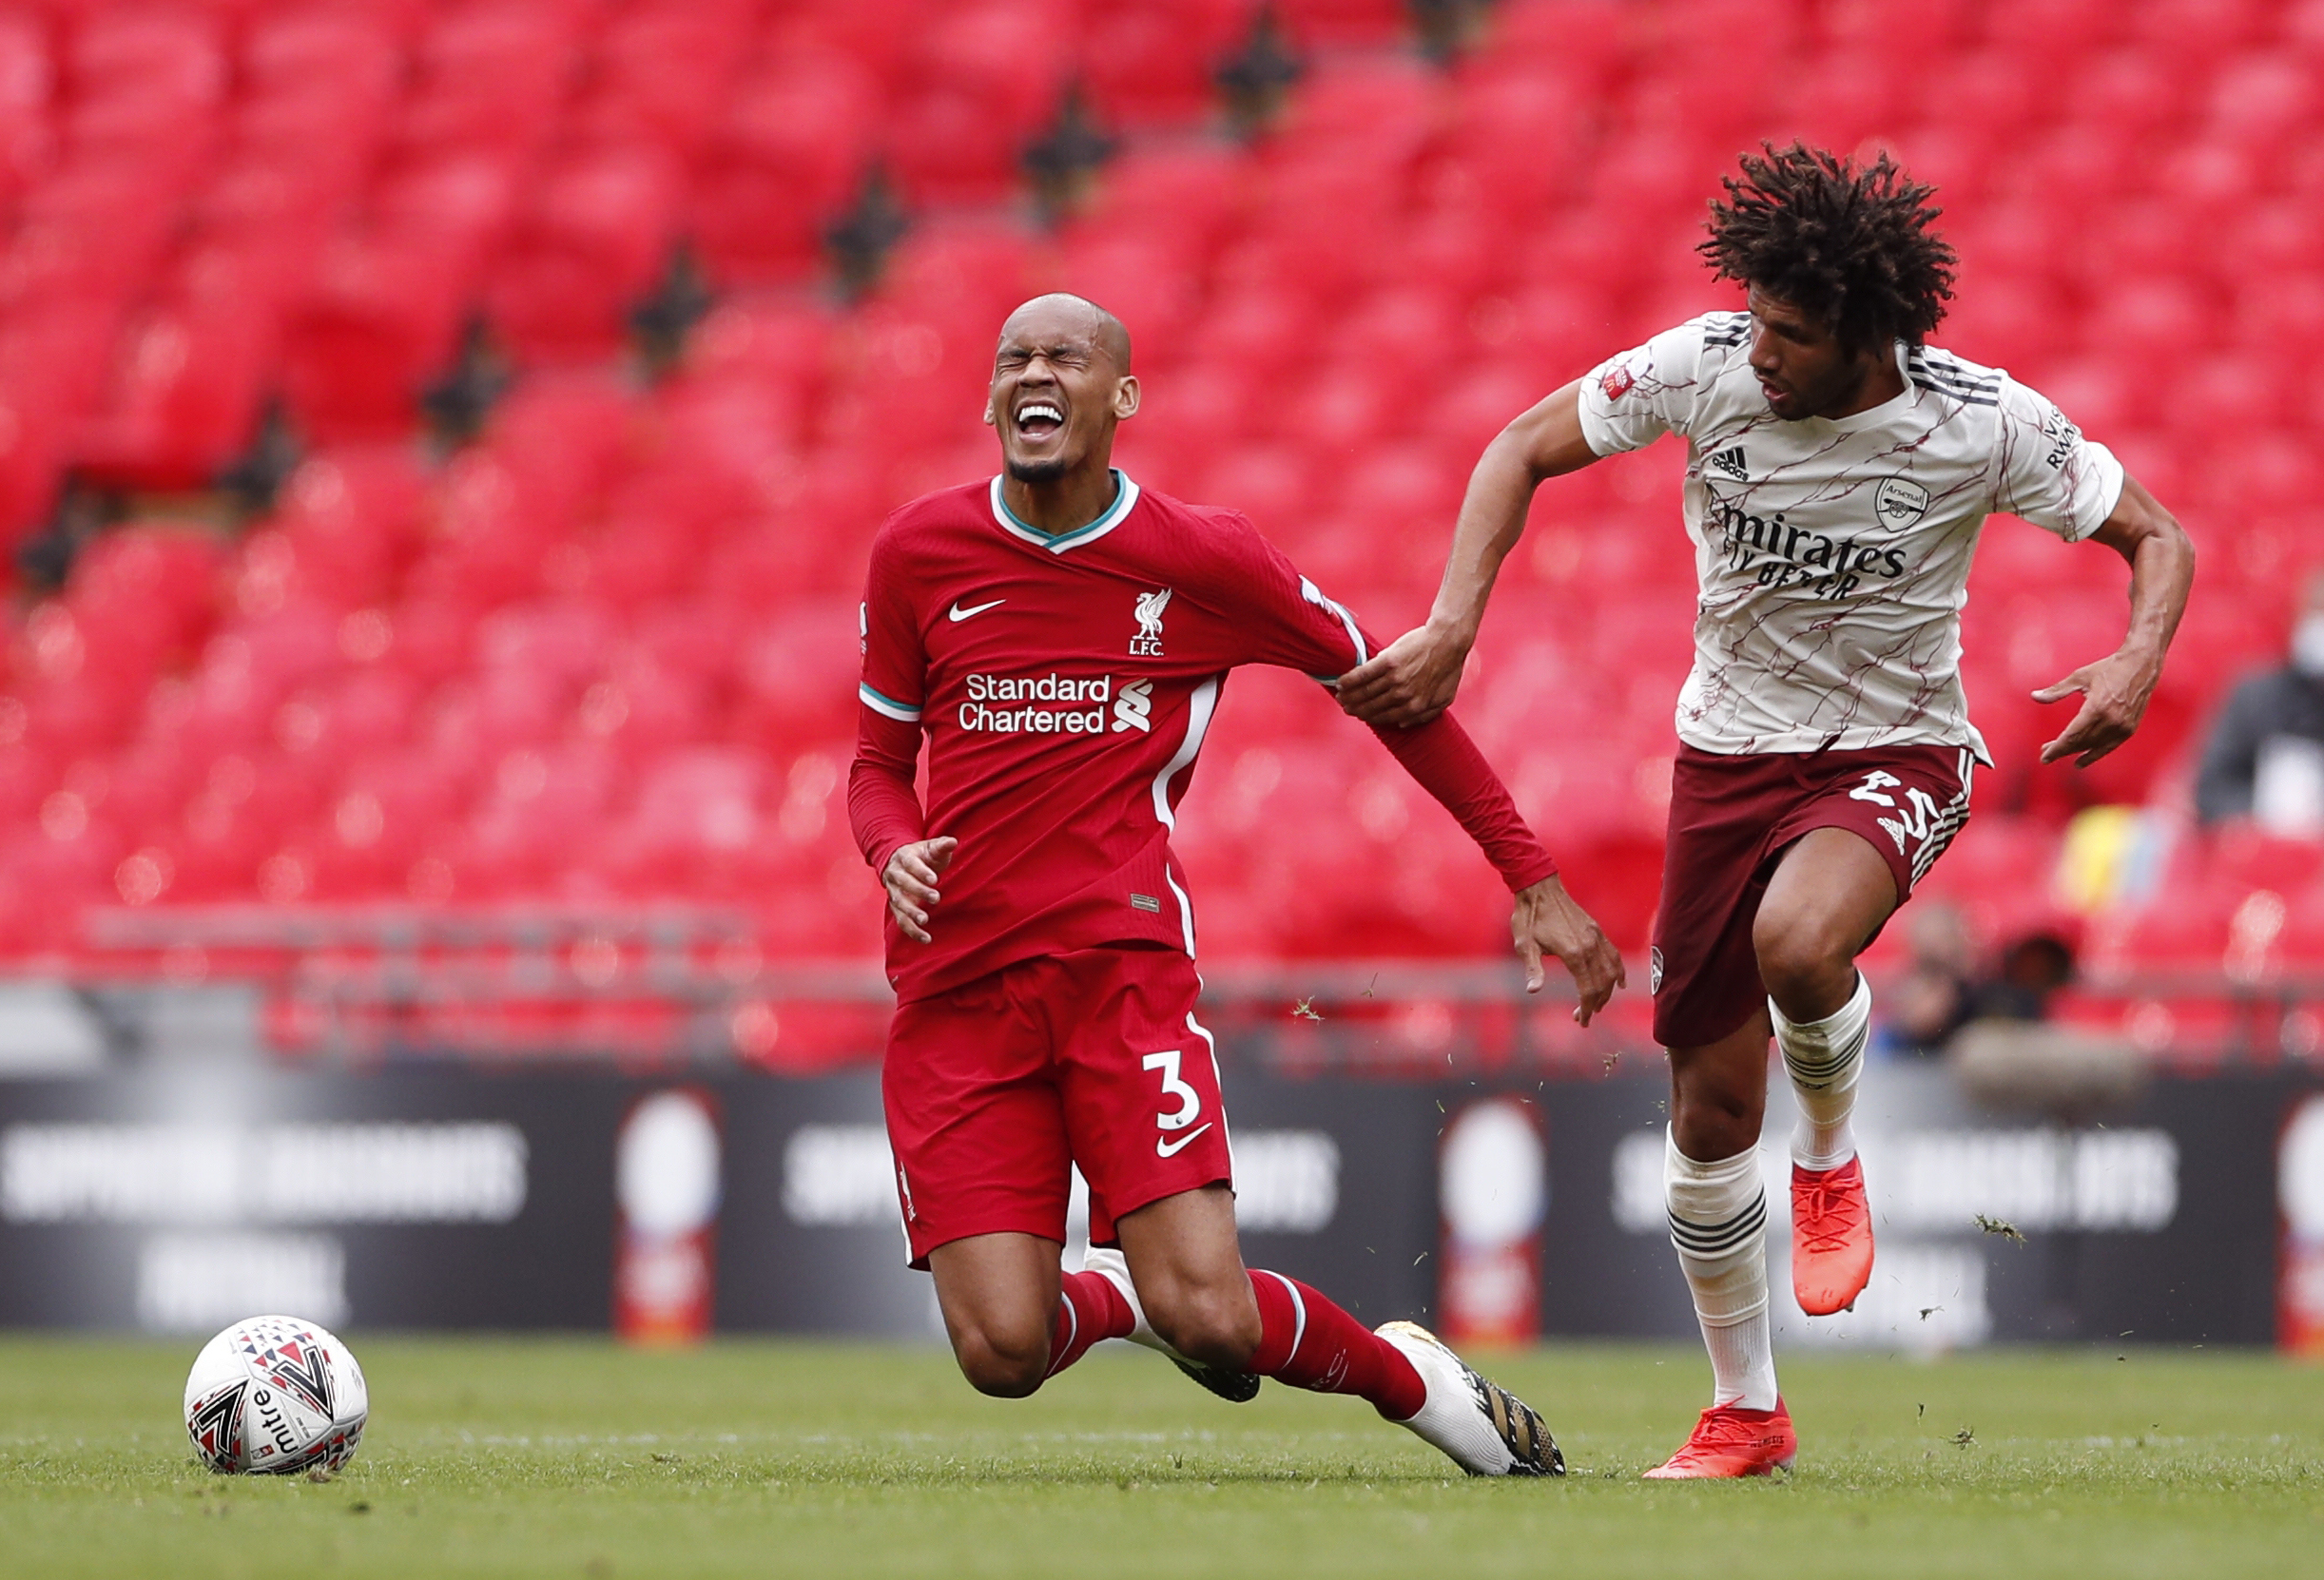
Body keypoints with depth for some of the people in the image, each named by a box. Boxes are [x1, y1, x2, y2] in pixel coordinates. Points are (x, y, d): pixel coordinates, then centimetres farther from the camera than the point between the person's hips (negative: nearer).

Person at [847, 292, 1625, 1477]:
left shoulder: (1201, 557, 1)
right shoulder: (918, 553, 7)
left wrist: (1535, 883, 11)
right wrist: (894, 852, -7)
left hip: (1122, 965, -2)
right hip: (953, 982, 2)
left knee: (1207, 1322, -18)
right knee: (1004, 1355, -13)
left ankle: (1405, 1371, 14)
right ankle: (1123, 1293, 24)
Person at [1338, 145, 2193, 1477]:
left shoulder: (1984, 422, -17)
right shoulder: (1707, 367, -14)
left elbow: (2159, 537, -5)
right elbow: (1523, 452, -2)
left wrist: (2139, 662, -26)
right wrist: (1450, 634, -13)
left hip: (1896, 755, -3)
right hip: (1731, 753, 3)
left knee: (1797, 940, -36)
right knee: (1711, 1107, 3)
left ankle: (1832, 1158, -3)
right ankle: (1746, 1413, 23)